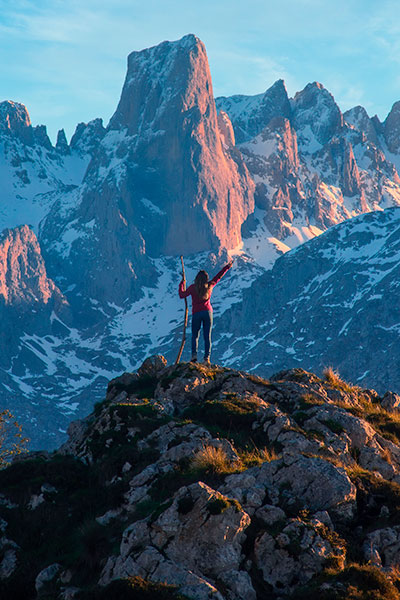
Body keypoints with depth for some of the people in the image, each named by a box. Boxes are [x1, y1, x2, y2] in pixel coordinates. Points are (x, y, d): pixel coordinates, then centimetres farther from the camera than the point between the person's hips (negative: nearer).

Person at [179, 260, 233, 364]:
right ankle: (207, 357, -5)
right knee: (207, 336, 3)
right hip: (207, 312, 2)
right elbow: (219, 276, 14)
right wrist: (227, 267, 26)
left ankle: (194, 355, -10)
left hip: (196, 313, -2)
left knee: (195, 335, 8)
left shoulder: (193, 287, -4)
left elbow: (182, 295, 6)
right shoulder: (209, 286, 3)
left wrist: (182, 284, 20)